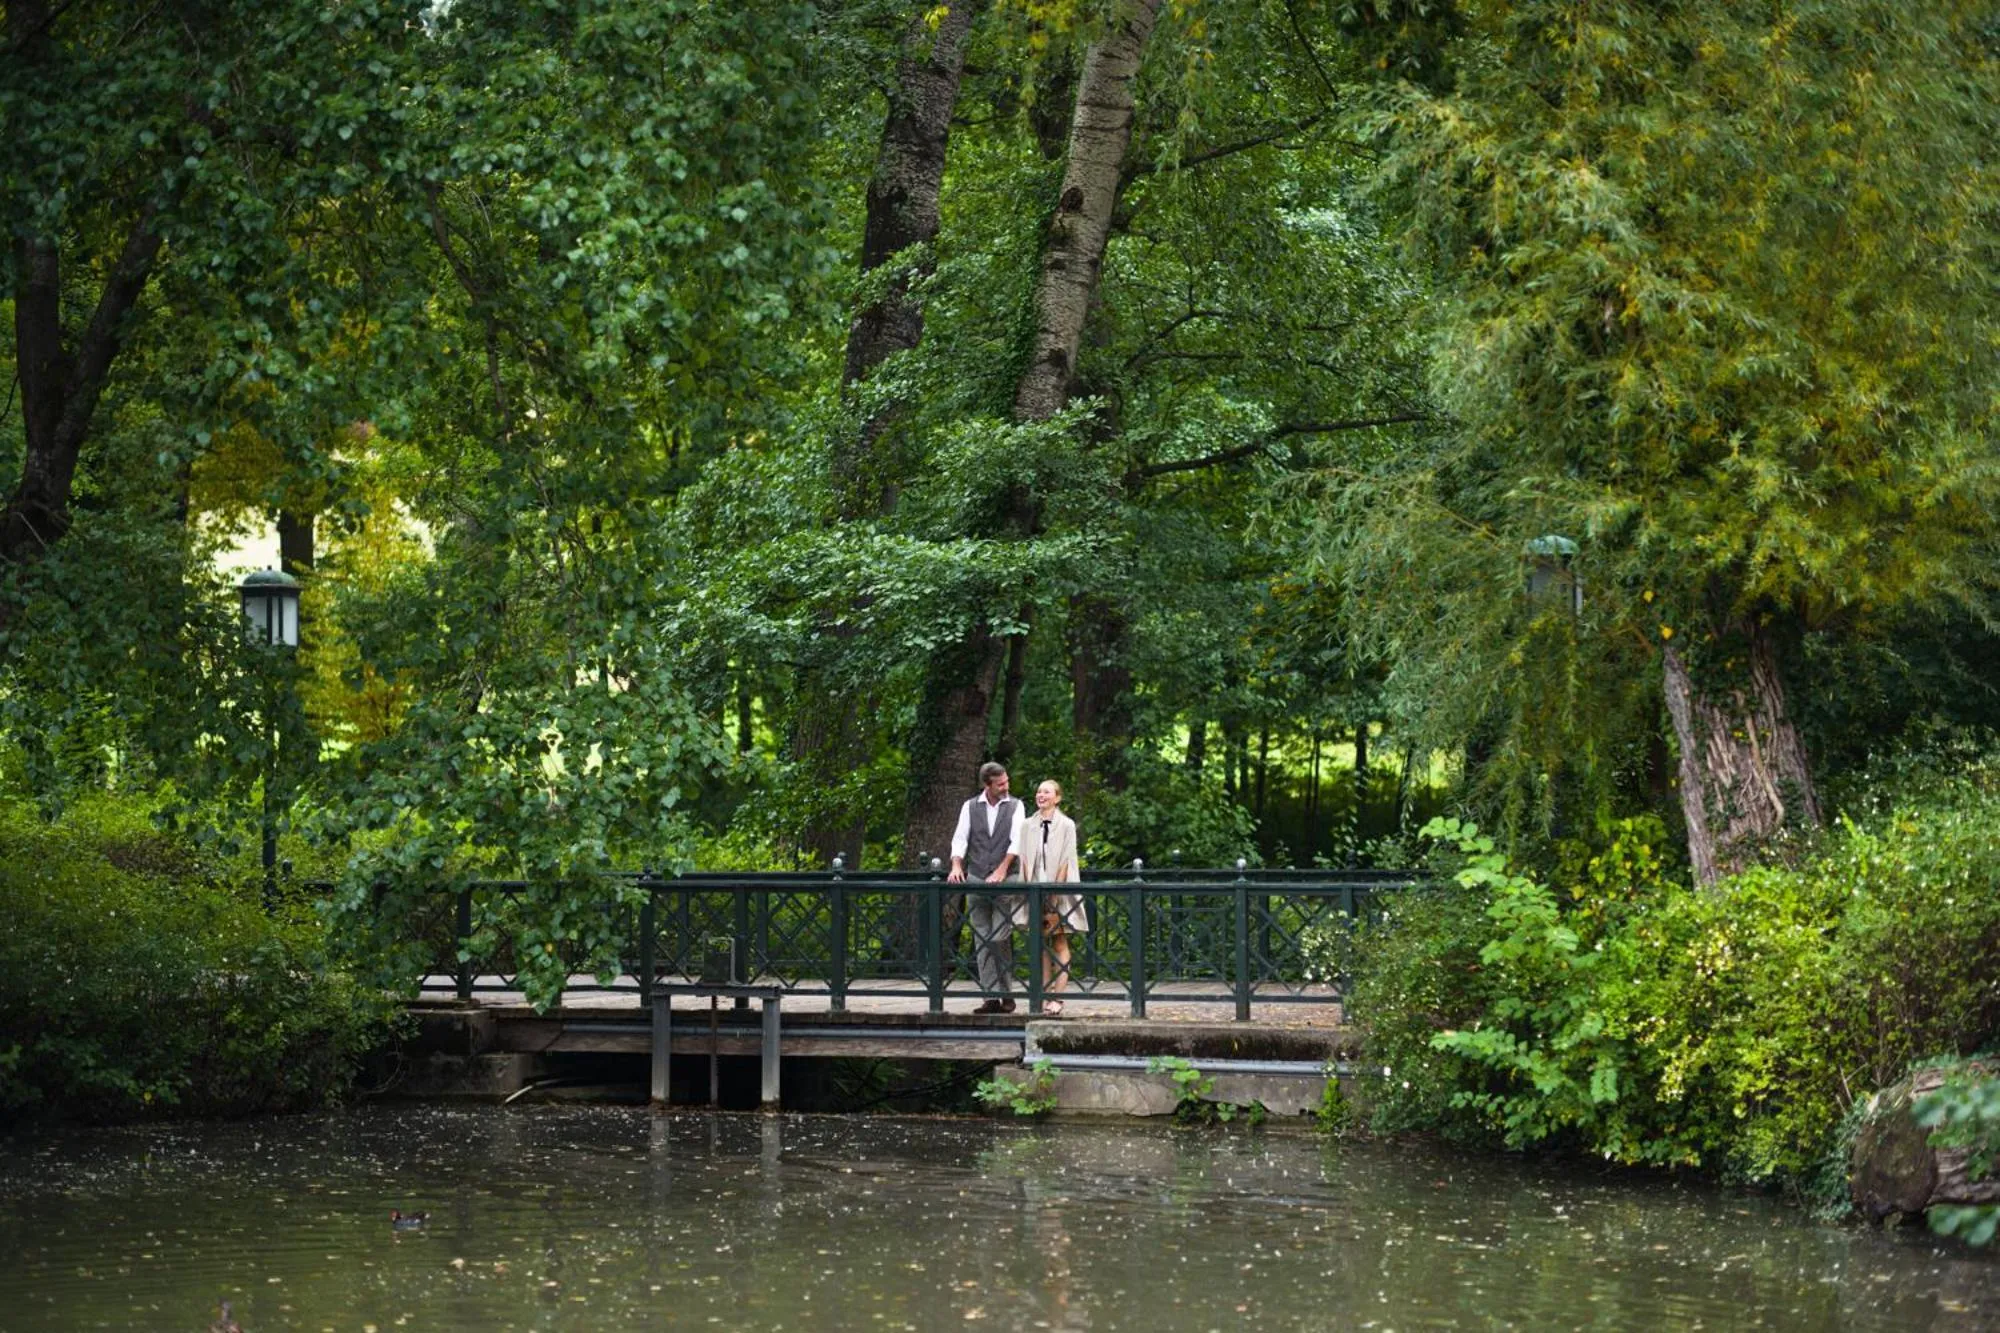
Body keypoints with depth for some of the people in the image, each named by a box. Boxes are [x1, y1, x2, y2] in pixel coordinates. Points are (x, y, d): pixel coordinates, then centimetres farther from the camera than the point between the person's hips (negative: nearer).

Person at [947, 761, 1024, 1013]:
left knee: (1001, 939, -9)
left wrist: (1002, 870, -19)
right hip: (976, 879, 3)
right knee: (982, 941, 1)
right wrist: (957, 866, -17)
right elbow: (960, 838, 0)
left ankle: (1006, 994, 1)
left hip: (1005, 880, -3)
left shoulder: (1014, 806, 3)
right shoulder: (970, 807, 8)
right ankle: (990, 997, 3)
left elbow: (1017, 839, -7)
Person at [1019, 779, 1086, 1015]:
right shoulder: (1027, 825, 10)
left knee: (1060, 943, -3)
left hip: (1059, 889, -4)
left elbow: (1065, 861, -5)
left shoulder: (1066, 825, -1)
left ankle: (1058, 997, -7)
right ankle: (1045, 995, 6)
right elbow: (1025, 859, 8)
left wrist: (1056, 893, -11)